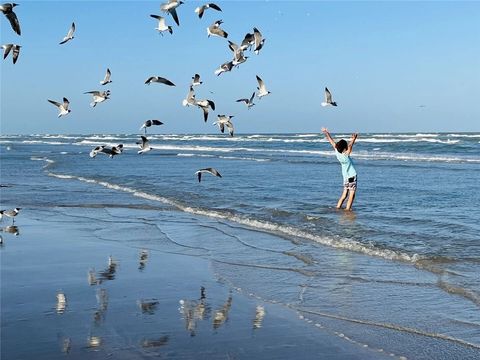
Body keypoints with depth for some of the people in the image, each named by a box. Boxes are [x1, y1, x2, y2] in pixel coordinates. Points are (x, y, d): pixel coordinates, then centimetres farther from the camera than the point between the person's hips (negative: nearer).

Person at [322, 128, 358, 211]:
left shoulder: (337, 153, -5)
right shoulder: (345, 155, -21)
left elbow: (332, 142, 3)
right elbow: (350, 146, -36)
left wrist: (326, 133, 9)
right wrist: (353, 139, -50)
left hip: (345, 177, 7)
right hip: (352, 176, -7)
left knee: (344, 195, 15)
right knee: (351, 196, -4)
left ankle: (337, 208, 14)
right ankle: (347, 210, -8)